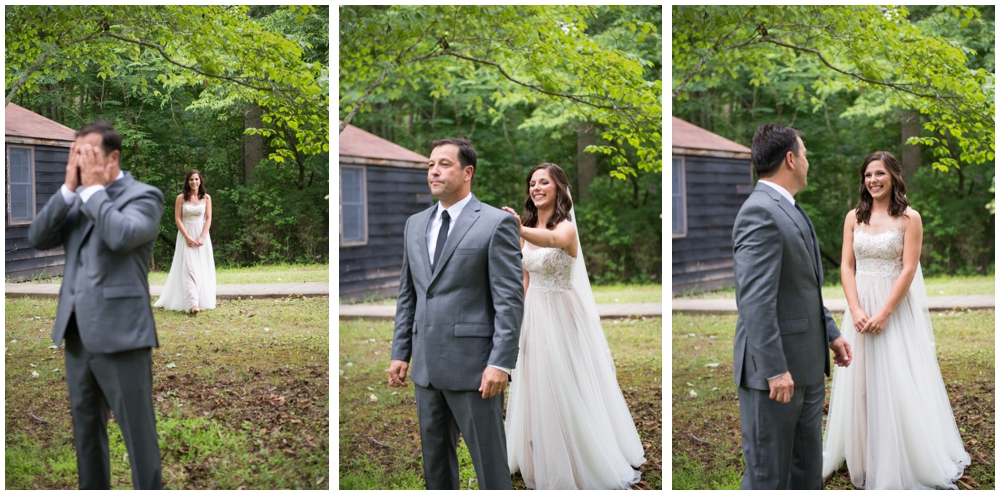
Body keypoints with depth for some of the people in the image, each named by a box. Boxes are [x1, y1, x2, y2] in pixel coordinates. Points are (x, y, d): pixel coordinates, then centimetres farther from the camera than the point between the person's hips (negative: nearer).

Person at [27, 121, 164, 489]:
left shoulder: (143, 196, -5)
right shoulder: (77, 200, 14)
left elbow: (122, 235, -25)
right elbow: (37, 238, 3)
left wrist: (93, 188, -13)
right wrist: (69, 189, -5)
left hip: (120, 336, -7)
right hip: (78, 337, 7)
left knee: (138, 435, -2)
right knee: (85, 430, 17)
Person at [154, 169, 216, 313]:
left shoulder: (206, 198, 4)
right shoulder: (181, 198, -1)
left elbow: (208, 219, 1)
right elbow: (177, 219, -4)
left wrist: (202, 238, -10)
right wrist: (187, 237, -12)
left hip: (202, 236, 2)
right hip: (186, 236, -2)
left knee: (203, 268, 2)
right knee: (189, 268, -12)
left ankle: (202, 300, 9)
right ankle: (193, 303, -21)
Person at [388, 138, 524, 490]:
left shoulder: (496, 224, -6)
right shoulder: (415, 224, 13)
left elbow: (510, 299, -10)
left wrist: (500, 363, -16)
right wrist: (401, 353, 10)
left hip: (473, 367, -6)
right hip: (427, 367, 7)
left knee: (489, 461, 0)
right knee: (434, 460, 15)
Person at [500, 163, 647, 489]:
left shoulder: (566, 227, -16)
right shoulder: (528, 230, 5)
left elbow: (553, 239, -42)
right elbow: (526, 280, 9)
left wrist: (520, 230, -61)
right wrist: (521, 318, 4)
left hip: (562, 314, -6)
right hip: (534, 314, 6)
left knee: (568, 387, 0)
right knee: (538, 387, 14)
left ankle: (587, 463, 15)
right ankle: (544, 459, 30)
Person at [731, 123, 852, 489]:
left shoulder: (791, 211, 14)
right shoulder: (759, 213, -18)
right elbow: (755, 300, -24)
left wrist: (831, 334, 22)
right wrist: (775, 370, -26)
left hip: (807, 368, 10)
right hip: (774, 371, -10)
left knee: (808, 470, 18)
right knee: (768, 474, 0)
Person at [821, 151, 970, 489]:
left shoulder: (909, 218, -5)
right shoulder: (854, 217, 5)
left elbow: (909, 270, -10)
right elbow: (846, 266, 2)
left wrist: (884, 313, -16)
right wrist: (856, 310, -10)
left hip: (897, 307, -4)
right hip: (861, 305, 4)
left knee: (898, 382, -2)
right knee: (860, 381, 7)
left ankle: (904, 461, 11)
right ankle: (861, 456, 19)